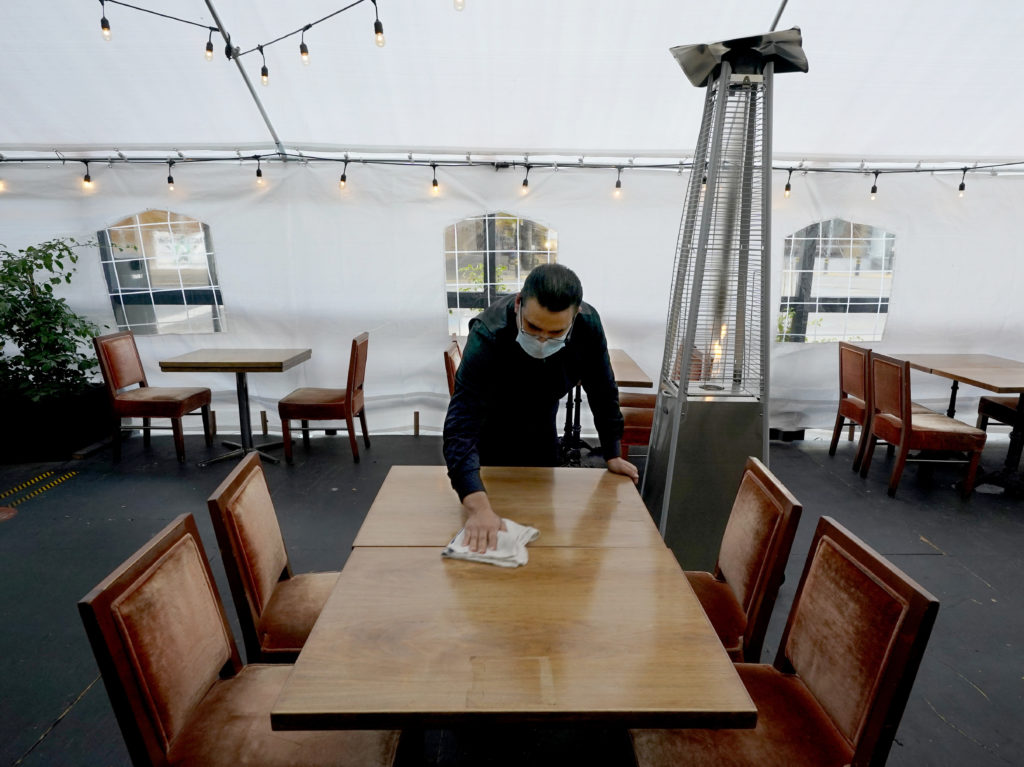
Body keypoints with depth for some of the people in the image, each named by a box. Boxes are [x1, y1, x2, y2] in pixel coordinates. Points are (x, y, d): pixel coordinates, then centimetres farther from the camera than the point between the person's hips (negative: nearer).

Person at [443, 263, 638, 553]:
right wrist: (478, 507, -56)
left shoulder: (588, 325, -27)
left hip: (542, 434, 4)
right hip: (489, 436, -3)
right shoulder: (487, 336, -39)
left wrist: (612, 454, -6)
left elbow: (602, 389, -10)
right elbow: (461, 425, -45)